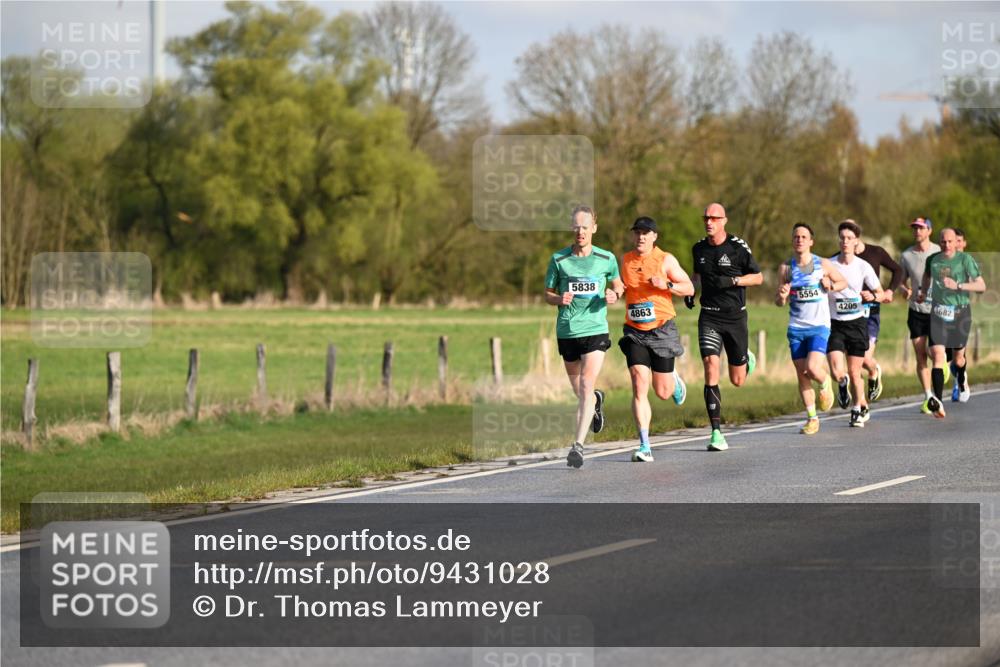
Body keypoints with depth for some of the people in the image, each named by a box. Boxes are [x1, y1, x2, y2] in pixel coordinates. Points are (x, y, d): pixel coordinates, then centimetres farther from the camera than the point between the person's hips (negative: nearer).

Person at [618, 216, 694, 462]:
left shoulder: (665, 260, -4)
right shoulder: (625, 260, 6)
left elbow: (689, 288, -1)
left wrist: (666, 285, -18)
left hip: (662, 331, -2)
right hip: (634, 332, 2)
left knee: (663, 392, 6)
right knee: (639, 387, -13)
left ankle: (675, 380, 45)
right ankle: (645, 447, -15)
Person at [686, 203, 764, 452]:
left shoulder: (737, 246, -7)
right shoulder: (699, 249, 5)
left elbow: (758, 277, -2)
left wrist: (732, 281, -17)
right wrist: (690, 291, 5)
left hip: (735, 317, -2)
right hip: (709, 317, 2)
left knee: (737, 381, 8)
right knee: (711, 369, -18)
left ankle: (746, 360, 48)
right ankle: (716, 432, -17)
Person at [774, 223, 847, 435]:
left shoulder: (823, 265, -1)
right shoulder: (786, 268, 3)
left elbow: (843, 282, 14)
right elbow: (778, 302, 7)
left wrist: (831, 286, -8)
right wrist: (782, 296, -17)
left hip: (819, 327, -2)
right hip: (796, 328, 2)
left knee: (812, 368, -20)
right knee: (802, 375, 1)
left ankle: (825, 383, 15)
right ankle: (812, 418, 13)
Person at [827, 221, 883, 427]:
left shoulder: (863, 267, -3)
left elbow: (880, 293, 3)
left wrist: (872, 296, -18)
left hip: (857, 323, 0)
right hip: (834, 325, 0)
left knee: (854, 372, 4)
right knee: (837, 372, -16)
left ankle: (860, 408, 28)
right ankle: (843, 384, 21)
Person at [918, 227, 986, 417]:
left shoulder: (965, 259, -6)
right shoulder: (933, 259, 5)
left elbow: (981, 285, -10)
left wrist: (958, 286, -20)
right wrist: (923, 292, 21)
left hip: (960, 312, -1)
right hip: (938, 312, 1)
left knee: (958, 358, 12)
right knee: (938, 356, -15)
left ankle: (962, 381, 50)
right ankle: (938, 402, -24)